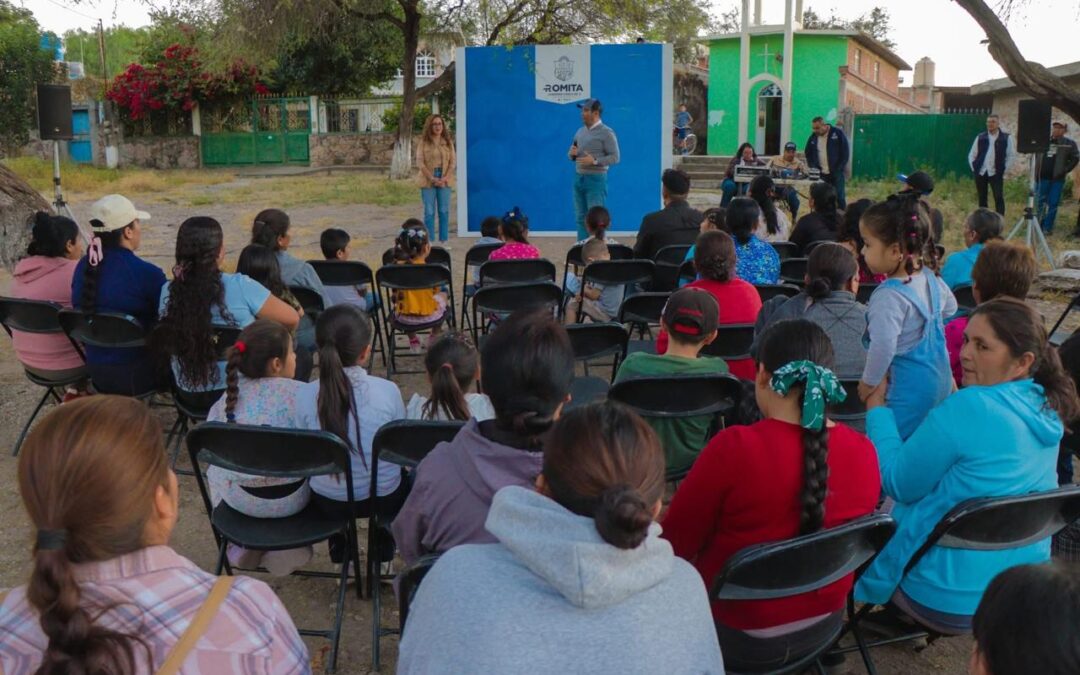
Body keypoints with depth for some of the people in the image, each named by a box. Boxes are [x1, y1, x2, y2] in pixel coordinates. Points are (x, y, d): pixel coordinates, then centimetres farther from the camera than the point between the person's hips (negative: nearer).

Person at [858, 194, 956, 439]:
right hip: (940, 380, 10)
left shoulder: (889, 296, -26)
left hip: (908, 391, -10)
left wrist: (869, 381, -17)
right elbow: (950, 307, 23)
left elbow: (883, 345, -31)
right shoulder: (930, 278, 3)